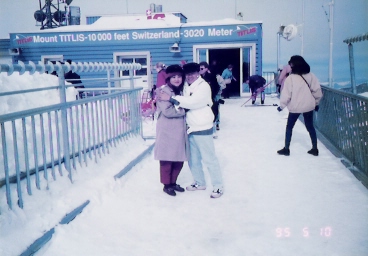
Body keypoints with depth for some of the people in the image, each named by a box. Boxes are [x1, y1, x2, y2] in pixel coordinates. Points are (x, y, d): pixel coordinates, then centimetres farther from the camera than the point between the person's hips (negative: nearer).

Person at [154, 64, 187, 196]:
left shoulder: (181, 91, 13)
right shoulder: (163, 91, -12)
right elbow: (167, 111, -22)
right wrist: (183, 109, -12)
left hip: (179, 130, 7)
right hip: (167, 131, -7)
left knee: (179, 159, 12)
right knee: (167, 159, 2)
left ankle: (173, 182, 29)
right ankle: (166, 185, 18)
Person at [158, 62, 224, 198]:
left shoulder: (203, 86, -13)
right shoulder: (185, 86, 7)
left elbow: (192, 102, -27)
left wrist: (171, 98, -26)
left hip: (202, 128, -7)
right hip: (190, 128, 7)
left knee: (209, 158, 0)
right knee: (193, 159, 16)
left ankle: (218, 186, 12)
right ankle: (199, 183, 32)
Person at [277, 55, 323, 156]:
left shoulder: (290, 78, -15)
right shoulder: (310, 75, -3)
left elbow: (286, 94, -13)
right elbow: (317, 90, 0)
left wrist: (282, 106, 0)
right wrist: (316, 102, 14)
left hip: (295, 107, -4)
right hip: (308, 106, 4)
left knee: (289, 127, 13)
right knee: (310, 126, 17)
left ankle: (286, 149, 17)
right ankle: (315, 149, 21)